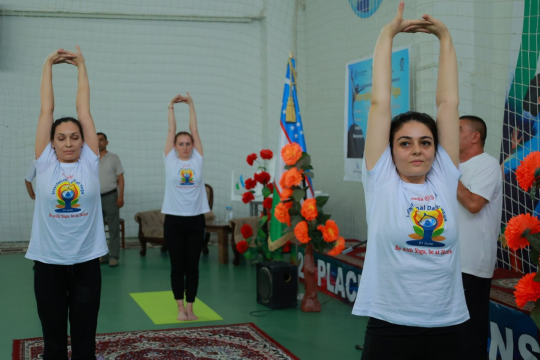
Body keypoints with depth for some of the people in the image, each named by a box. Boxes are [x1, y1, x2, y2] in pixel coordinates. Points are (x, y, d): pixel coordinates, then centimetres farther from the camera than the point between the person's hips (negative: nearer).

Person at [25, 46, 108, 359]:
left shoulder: (90, 162, 1)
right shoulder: (45, 163, 0)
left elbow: (84, 109, 2)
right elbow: (46, 110, 1)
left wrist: (82, 66, 6)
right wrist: (48, 66, 4)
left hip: (86, 262, 0)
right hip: (49, 263, 0)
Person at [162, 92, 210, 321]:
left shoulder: (197, 160, 5)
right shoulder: (170, 160, 2)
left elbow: (194, 129, 4)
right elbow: (171, 130, 3)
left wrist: (191, 105, 6)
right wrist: (171, 107, 4)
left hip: (195, 220, 1)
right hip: (174, 220, -1)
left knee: (192, 266, 5)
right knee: (177, 266, 5)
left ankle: (190, 307, 14)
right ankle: (180, 307, 16)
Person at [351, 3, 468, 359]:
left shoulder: (445, 179, 3)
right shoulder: (381, 180, -2)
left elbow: (448, 102, 3)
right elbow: (380, 102, -4)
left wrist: (445, 37, 6)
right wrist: (388, 34, -1)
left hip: (446, 327, 3)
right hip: (389, 326, -2)